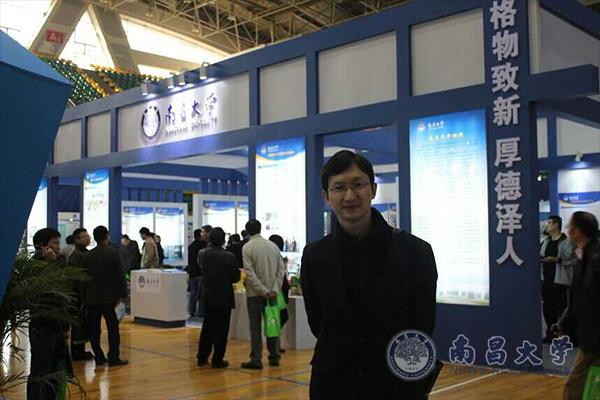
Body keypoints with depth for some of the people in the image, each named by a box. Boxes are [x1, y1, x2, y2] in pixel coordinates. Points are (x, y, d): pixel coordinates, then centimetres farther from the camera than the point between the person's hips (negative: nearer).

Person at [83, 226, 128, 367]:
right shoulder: (113, 253, -9)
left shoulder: (88, 255, 5)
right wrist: (122, 294, -4)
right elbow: (120, 275, -11)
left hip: (92, 297, 4)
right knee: (113, 328, 3)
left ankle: (98, 357, 10)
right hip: (108, 297, -4)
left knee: (94, 329, 8)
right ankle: (113, 358, 2)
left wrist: (85, 295, 17)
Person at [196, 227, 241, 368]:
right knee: (221, 329, 5)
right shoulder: (229, 257, -18)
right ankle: (217, 360, 9)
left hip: (207, 296, 5)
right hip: (223, 297, -5)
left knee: (207, 327, 17)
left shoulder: (202, 254, -6)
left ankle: (202, 357, 23)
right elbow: (235, 278, -11)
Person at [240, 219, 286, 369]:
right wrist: (274, 290, -1)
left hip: (255, 293, -4)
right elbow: (281, 269, 1)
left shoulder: (247, 247, -8)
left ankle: (256, 359, 4)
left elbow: (249, 273, -14)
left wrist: (263, 290, -11)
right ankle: (274, 357, 17)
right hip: (272, 292, 4)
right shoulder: (273, 246, 5)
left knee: (255, 327, 2)